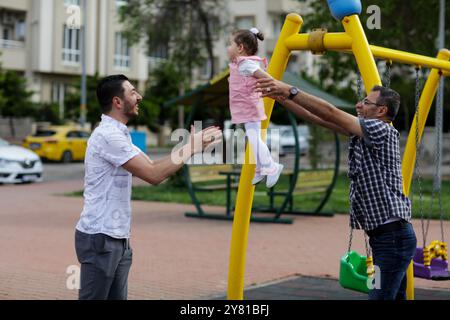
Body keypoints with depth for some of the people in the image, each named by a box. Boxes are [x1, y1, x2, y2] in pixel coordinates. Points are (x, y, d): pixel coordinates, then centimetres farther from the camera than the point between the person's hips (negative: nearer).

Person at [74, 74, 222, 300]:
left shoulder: (118, 134, 15)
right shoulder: (108, 135, -17)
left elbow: (152, 167, 17)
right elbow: (153, 175, -21)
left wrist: (191, 146, 11)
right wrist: (190, 149, -11)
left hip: (117, 239, 10)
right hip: (100, 238, -10)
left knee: (117, 297, 11)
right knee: (94, 297, -5)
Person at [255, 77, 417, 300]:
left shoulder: (383, 131, -12)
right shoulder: (361, 133, 13)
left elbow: (330, 113, -19)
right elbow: (318, 118, 9)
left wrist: (291, 90, -19)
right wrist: (281, 97, 2)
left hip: (393, 236, -10)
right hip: (383, 236, 10)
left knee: (381, 296, -14)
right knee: (394, 296, 14)